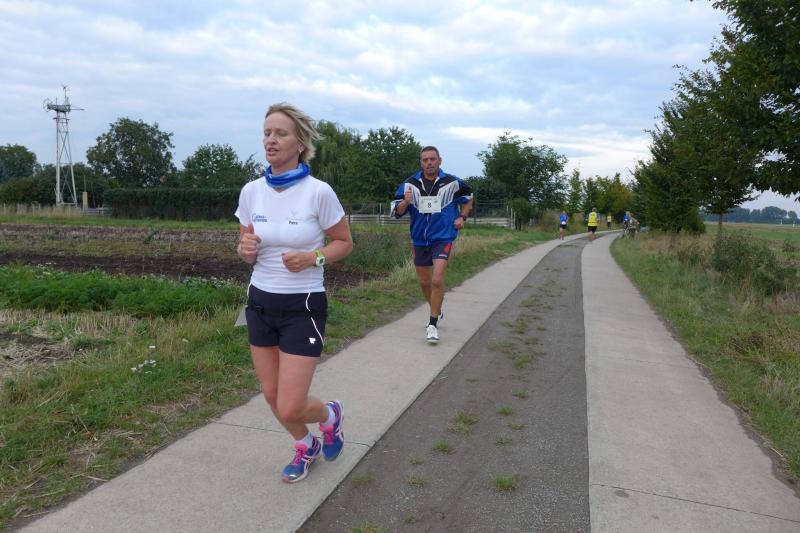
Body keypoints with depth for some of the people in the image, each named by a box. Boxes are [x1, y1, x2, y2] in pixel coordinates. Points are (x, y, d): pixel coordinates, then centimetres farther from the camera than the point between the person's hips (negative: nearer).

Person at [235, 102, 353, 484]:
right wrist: (245, 249, -14)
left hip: (302, 307, -5)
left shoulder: (318, 192, -14)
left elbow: (344, 242, -2)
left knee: (290, 407, -5)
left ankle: (330, 414, 31)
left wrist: (313, 258, -21)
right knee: (272, 396, 14)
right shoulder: (251, 192, -1)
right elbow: (247, 253, 9)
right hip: (260, 302, 5)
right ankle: (306, 447, 43)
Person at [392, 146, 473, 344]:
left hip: (443, 238, -3)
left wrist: (462, 217, 1)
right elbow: (397, 211, -3)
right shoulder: (410, 184, -3)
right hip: (419, 240, 3)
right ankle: (437, 312, 41)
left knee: (437, 280, -18)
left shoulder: (452, 182, -6)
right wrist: (405, 202, -23)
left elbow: (468, 198, 14)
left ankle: (433, 324, -6)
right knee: (424, 282, 14)